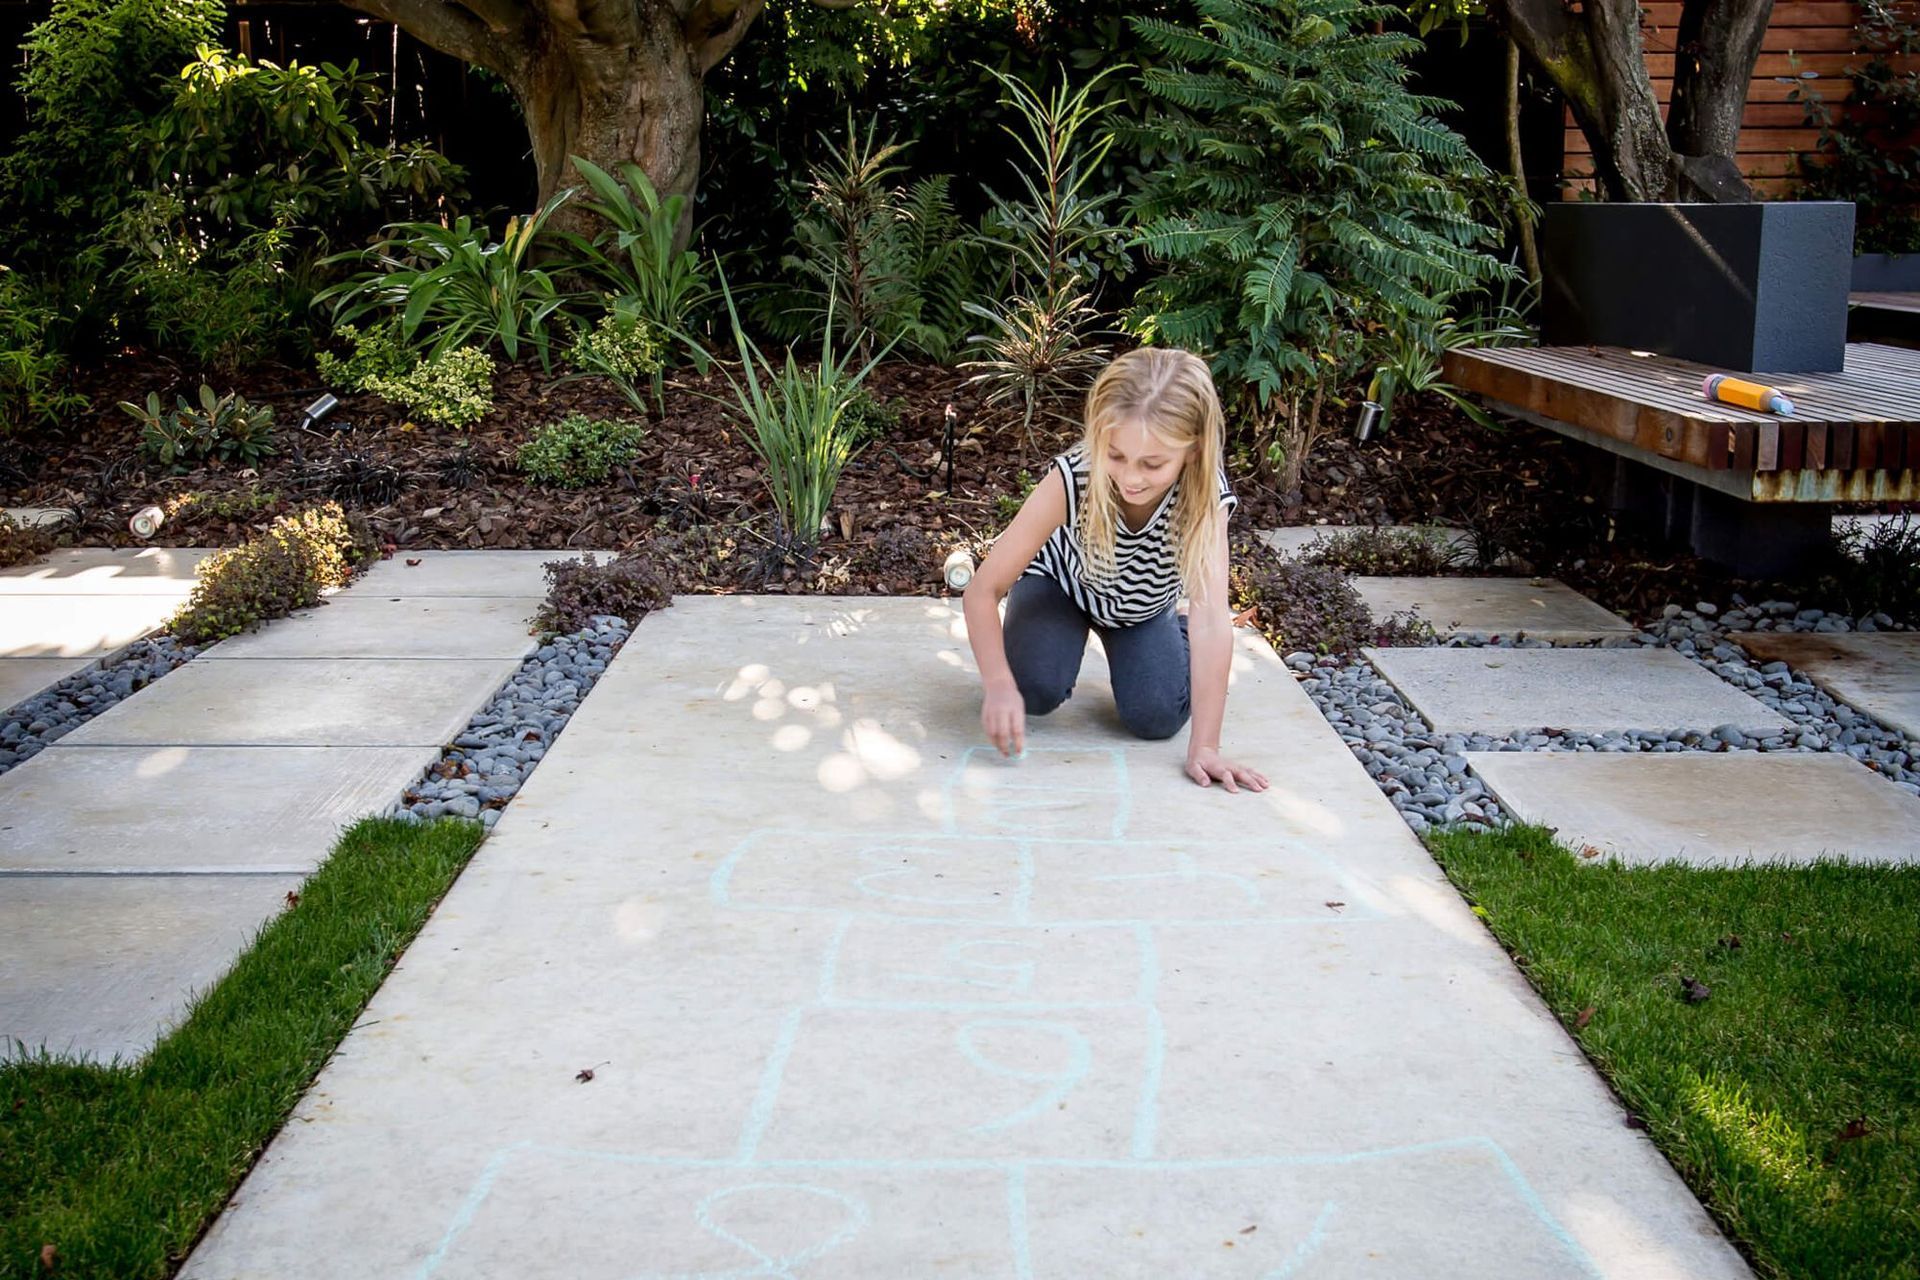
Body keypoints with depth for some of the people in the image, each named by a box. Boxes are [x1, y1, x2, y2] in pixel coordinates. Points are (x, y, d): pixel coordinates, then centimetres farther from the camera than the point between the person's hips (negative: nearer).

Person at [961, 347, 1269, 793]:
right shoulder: (1073, 478, -38)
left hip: (1144, 605, 1)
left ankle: (1178, 639, 17)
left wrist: (1204, 747, -47)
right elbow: (983, 590, -35)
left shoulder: (1206, 494, -36)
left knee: (1156, 717, -17)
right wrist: (998, 682, -50)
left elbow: (1211, 616, -42)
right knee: (1035, 690, -25)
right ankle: (1067, 640, 11)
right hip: (1061, 582, -1)